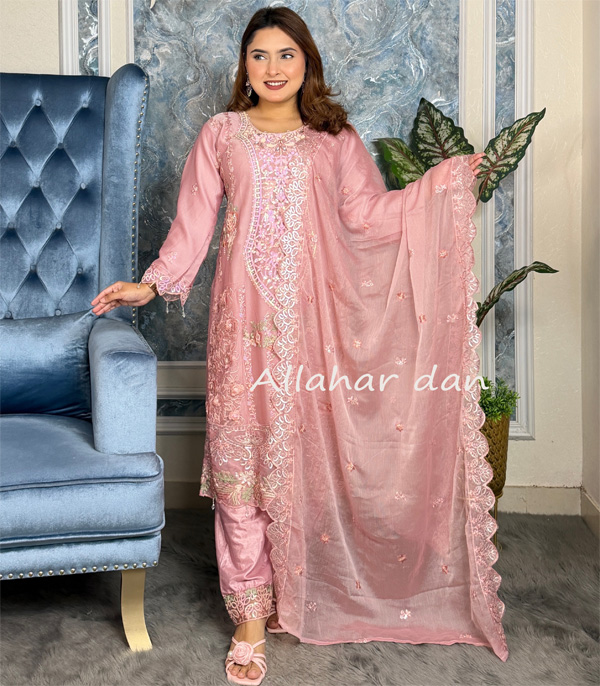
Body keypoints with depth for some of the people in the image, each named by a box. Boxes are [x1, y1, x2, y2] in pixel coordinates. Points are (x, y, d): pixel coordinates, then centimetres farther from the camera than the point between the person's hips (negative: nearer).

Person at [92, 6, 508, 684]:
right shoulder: (220, 134, 11)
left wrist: (446, 180, 2)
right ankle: (252, 612, 6)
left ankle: (307, 589, 20)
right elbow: (194, 222, 10)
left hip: (314, 313, 1)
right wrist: (152, 283, 1)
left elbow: (367, 214, 7)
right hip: (246, 315, 0)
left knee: (311, 446, 1)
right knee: (242, 455, -3)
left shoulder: (336, 138, 13)